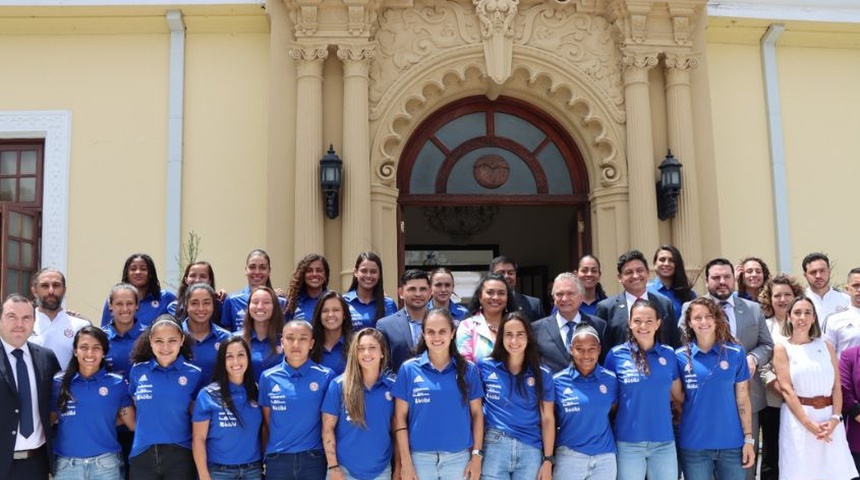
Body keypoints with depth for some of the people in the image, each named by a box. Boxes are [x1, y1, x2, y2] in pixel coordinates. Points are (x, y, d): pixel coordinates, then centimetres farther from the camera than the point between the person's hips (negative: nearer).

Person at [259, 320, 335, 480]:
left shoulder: (326, 376, -3)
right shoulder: (268, 377, 1)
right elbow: (266, 423, 8)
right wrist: (265, 457, 8)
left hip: (314, 459, -1)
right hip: (278, 460, 1)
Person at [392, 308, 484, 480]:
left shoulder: (468, 369, 2)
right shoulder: (408, 369, -1)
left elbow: (477, 414, 6)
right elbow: (400, 417, -1)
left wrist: (477, 455, 0)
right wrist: (405, 462, -5)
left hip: (459, 457, 1)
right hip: (420, 457, -1)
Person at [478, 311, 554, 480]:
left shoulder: (542, 374, 4)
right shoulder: (485, 367, 0)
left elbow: (547, 419, 5)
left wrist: (548, 460, 0)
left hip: (530, 450, 1)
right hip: (494, 448, -1)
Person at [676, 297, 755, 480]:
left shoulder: (736, 353, 1)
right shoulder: (680, 356, 0)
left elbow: (743, 399, 2)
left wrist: (749, 439, -1)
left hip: (731, 443, 0)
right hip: (693, 445, 0)